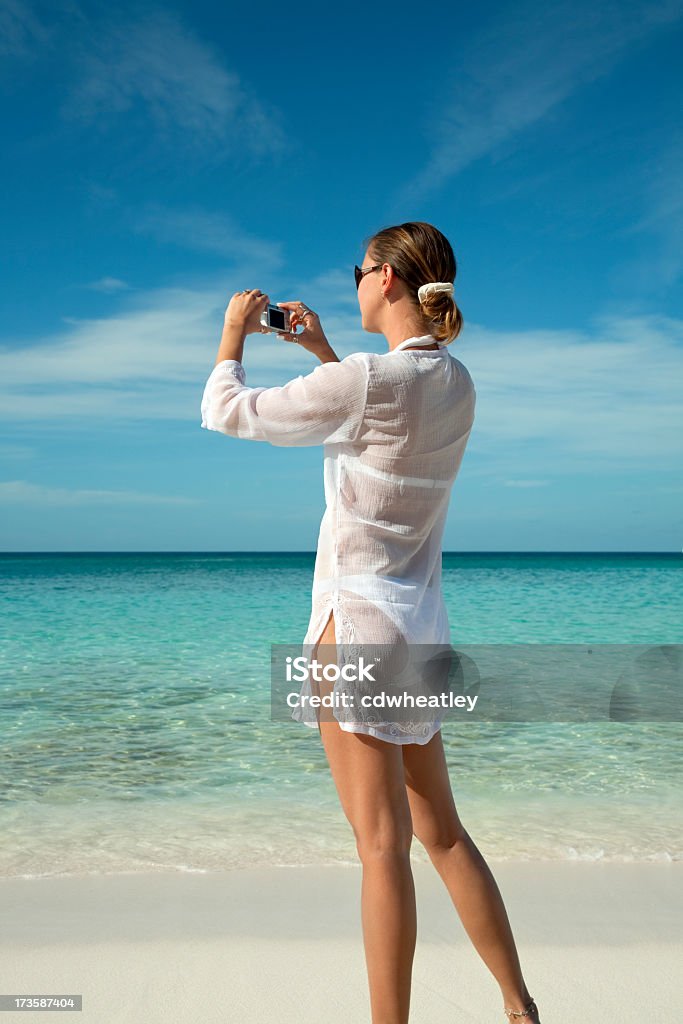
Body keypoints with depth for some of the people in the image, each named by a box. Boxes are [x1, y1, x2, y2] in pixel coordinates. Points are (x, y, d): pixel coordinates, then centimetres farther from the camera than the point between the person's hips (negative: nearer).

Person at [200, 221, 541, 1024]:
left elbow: (226, 413, -7)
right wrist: (322, 352, 25)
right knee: (443, 833, 17)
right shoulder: (456, 384, 6)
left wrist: (234, 332, 11)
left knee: (382, 845, -1)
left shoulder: (366, 379, -17)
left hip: (359, 619, -8)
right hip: (418, 623, 8)